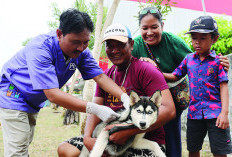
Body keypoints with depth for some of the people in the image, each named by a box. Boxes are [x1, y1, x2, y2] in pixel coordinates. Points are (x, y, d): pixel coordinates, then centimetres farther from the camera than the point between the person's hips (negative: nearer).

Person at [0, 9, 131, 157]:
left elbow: (100, 77, -16)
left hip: (32, 103, 7)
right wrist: (95, 109, -46)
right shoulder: (40, 48, -37)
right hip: (13, 95, -7)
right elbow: (52, 94, -41)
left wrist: (125, 97, -34)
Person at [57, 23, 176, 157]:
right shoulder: (105, 76, 14)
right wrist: (87, 138, -14)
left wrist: (128, 131, -27)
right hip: (110, 138, 7)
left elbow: (169, 110, -20)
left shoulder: (146, 70, -10)